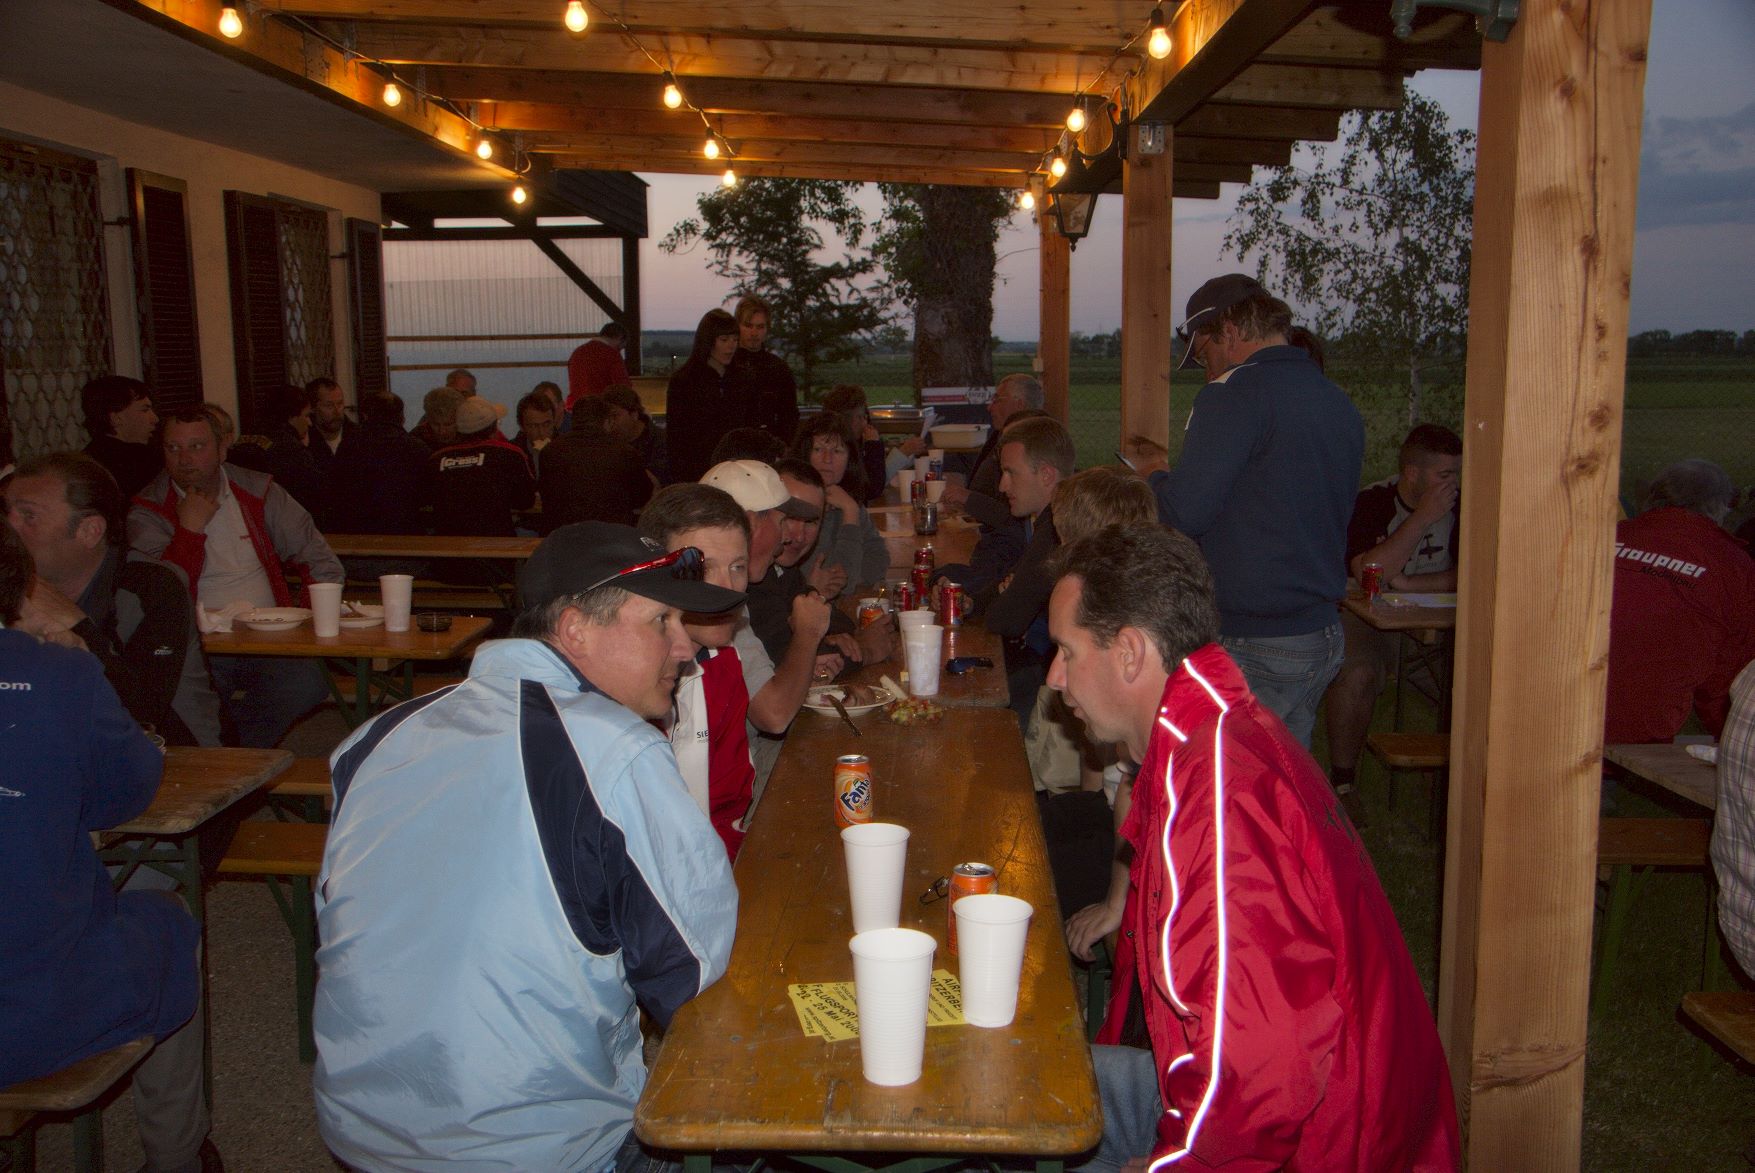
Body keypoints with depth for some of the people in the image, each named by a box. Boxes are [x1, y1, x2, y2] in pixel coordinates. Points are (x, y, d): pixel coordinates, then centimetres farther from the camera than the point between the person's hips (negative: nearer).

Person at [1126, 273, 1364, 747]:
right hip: (1325, 636, 8)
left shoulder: (1235, 393, -14)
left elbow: (1185, 513, -19)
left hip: (1253, 644, -8)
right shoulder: (1340, 402, 11)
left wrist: (1155, 476, 4)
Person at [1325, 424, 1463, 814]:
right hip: (1373, 617, -4)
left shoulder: (1459, 507, 2)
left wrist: (1409, 583, -14)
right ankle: (1341, 784, -16)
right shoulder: (1371, 503, -8)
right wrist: (1422, 518, -21)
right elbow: (1368, 574, -23)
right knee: (1356, 672, -33)